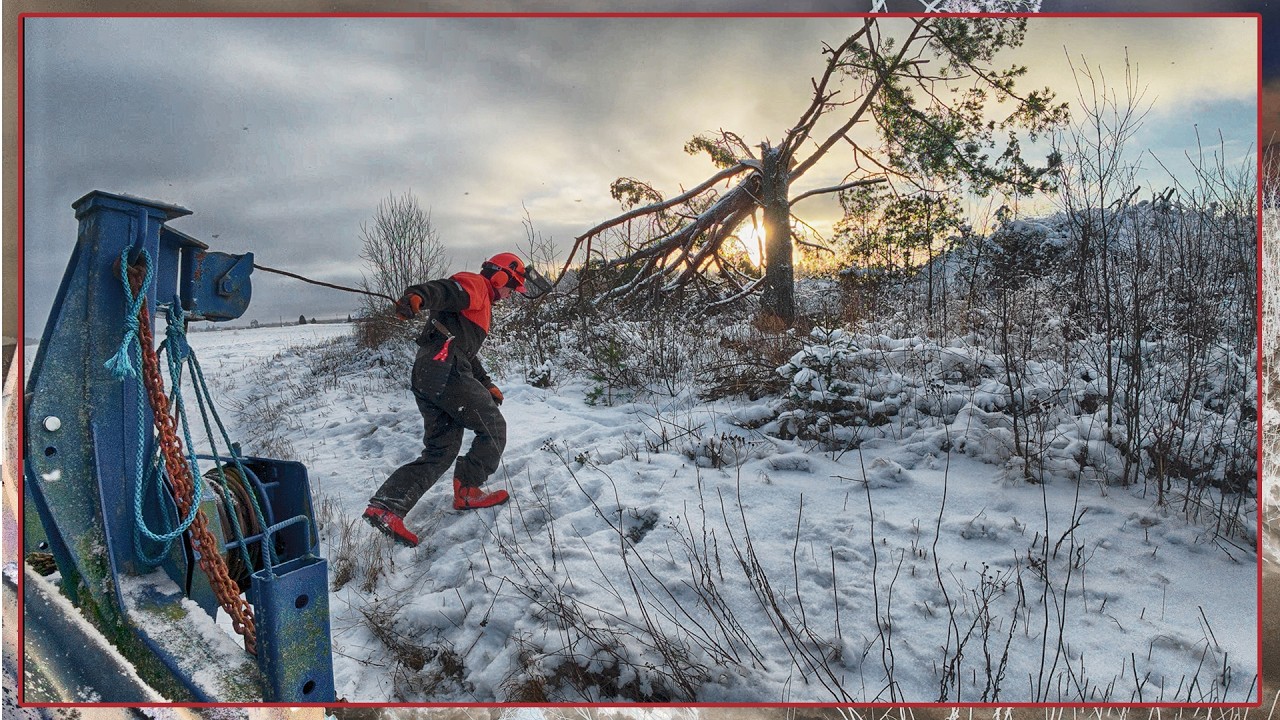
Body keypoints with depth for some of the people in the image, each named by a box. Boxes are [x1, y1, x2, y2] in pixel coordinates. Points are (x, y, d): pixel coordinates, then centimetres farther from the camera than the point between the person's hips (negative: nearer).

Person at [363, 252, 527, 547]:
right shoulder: (474, 285, 3)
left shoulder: (481, 305, 35)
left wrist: (487, 385, 32)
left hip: (427, 378, 10)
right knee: (493, 427, 0)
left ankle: (386, 506, -3)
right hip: (444, 370, -10)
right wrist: (417, 296, -43)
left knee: (440, 451, 6)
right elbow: (442, 291, -21)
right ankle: (468, 491, 2)